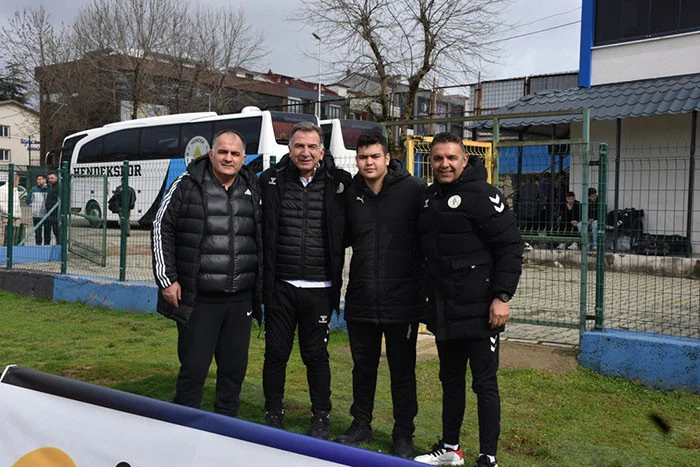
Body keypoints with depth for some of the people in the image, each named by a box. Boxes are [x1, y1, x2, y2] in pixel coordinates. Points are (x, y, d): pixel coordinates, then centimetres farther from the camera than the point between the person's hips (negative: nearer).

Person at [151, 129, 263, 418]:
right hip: (198, 300, -4)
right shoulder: (187, 185, -2)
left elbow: (263, 239, 18)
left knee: (235, 368, 12)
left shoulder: (253, 191, 10)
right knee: (194, 368, 1)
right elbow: (162, 229, 0)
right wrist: (167, 279, -5)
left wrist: (260, 286, 14)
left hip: (240, 300, 4)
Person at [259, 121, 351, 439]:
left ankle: (321, 418, 24)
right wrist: (264, 275, 0)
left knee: (316, 354, 9)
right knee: (276, 352, 9)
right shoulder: (271, 180, 1)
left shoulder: (338, 182, -1)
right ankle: (274, 415, 26)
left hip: (319, 288, -1)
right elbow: (260, 232, 5)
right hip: (280, 285, 1)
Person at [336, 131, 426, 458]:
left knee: (402, 371, 9)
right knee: (363, 367, 17)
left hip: (403, 301, -4)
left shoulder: (414, 190, -8)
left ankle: (403, 434, 24)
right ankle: (361, 425, 34)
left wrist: (424, 283, -9)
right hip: (360, 300, 4)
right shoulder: (351, 195, 5)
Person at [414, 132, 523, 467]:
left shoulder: (482, 195, -11)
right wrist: (429, 296, 16)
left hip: (479, 311, -7)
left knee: (485, 383, 2)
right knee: (450, 379, 18)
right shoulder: (429, 197, 11)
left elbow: (511, 245, -14)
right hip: (443, 311, 7)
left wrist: (502, 296, -18)